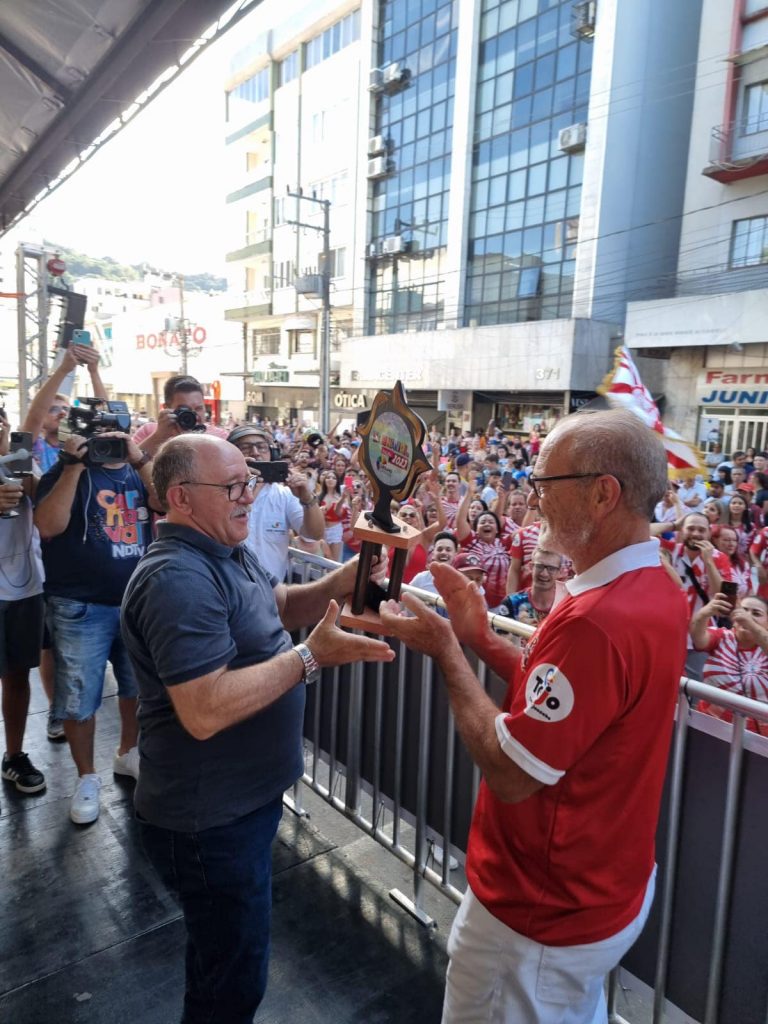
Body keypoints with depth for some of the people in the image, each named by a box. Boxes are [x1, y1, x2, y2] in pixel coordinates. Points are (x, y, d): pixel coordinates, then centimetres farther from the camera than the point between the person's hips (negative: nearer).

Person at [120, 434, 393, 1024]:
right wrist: (311, 657, -31)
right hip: (209, 818, -10)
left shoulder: (227, 550, 4)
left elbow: (285, 606, 11)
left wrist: (349, 577, -7)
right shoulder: (179, 580, -29)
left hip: (242, 797, 10)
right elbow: (204, 712, -34)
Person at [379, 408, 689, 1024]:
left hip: (544, 913, -8)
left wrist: (445, 650, -20)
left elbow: (510, 774, -28)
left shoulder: (595, 620, -34)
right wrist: (482, 638, -3)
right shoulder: (657, 590, -1)